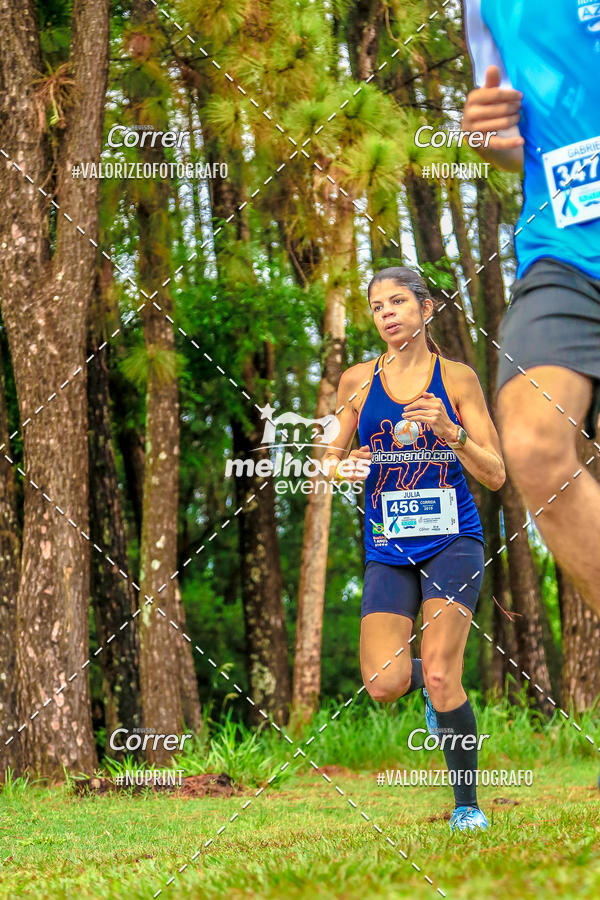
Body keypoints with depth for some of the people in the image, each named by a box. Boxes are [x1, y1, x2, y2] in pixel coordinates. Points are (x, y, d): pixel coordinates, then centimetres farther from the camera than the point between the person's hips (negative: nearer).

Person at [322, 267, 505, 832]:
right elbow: (327, 459, 13)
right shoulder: (358, 381, 6)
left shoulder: (457, 378, 1)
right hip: (388, 551, 2)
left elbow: (495, 475, 0)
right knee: (384, 685, -14)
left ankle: (466, 805, 1)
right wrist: (344, 467, -11)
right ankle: (439, 685, 24)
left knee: (439, 676, -17)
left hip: (452, 541, -2)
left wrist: (450, 431, -18)